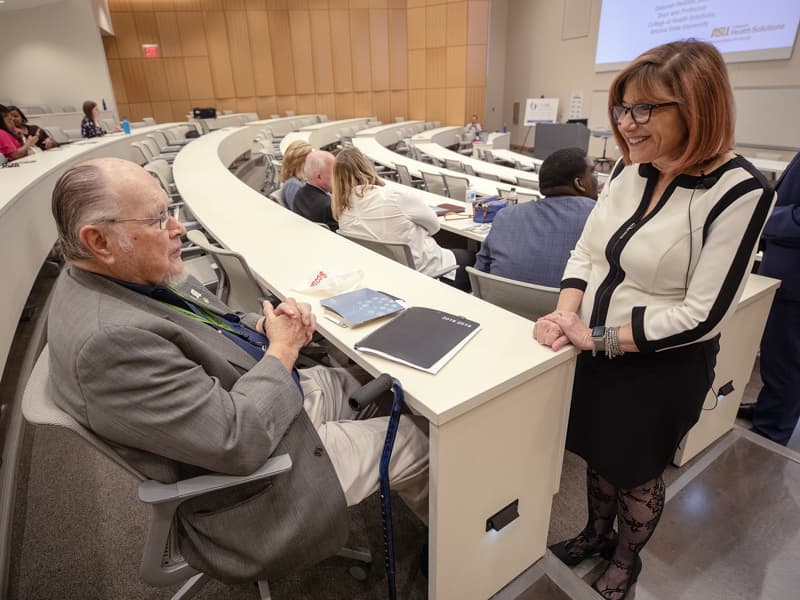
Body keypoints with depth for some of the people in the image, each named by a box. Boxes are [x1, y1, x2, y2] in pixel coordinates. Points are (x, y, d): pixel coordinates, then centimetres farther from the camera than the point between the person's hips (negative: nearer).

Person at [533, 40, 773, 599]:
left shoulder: (739, 191, -20)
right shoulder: (630, 169, -2)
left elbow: (701, 313, -22)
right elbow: (586, 251, 2)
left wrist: (600, 339, -21)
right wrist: (566, 313, -14)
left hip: (662, 367, -5)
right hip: (594, 351, 5)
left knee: (636, 474, 19)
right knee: (597, 456, 24)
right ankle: (596, 534, 54)